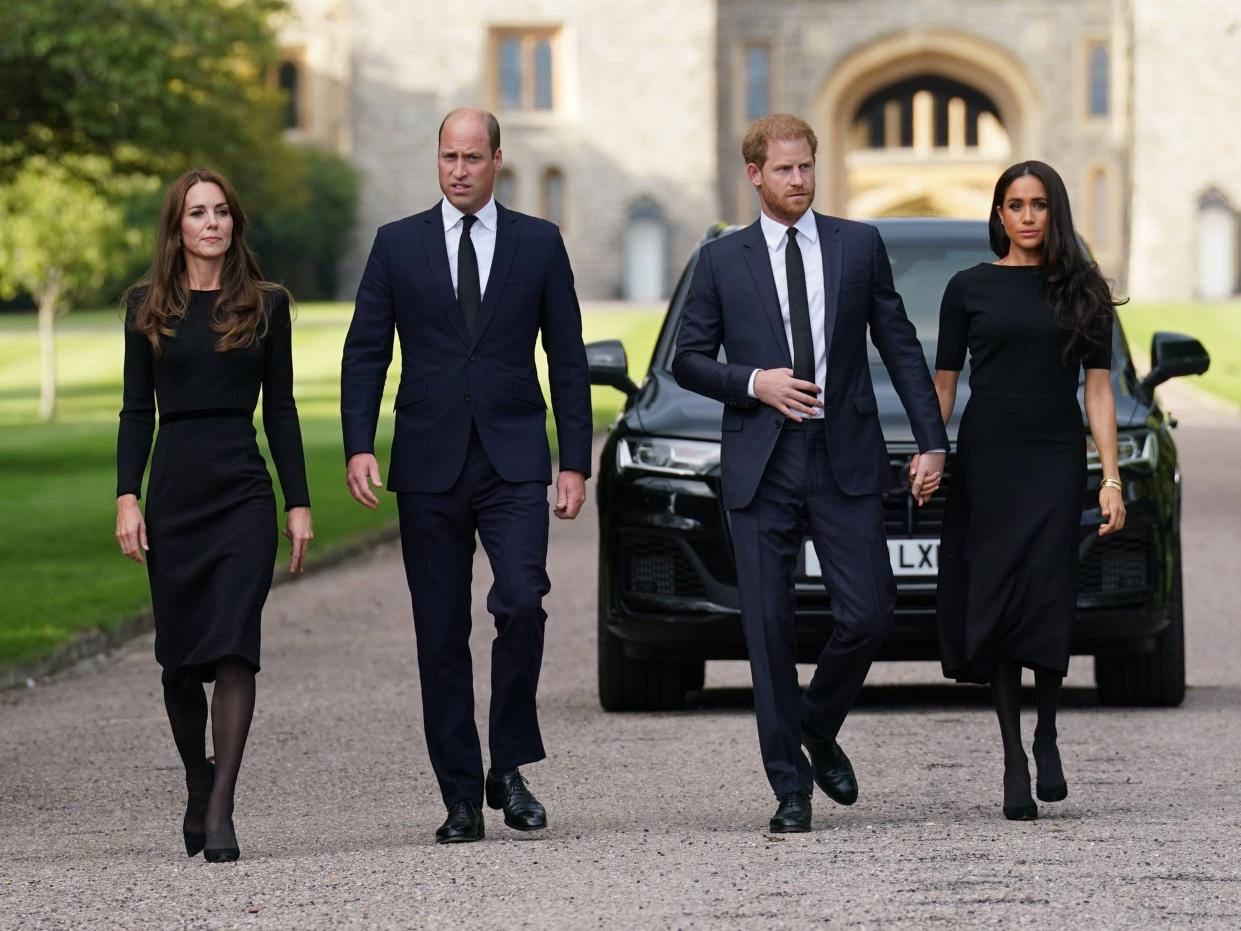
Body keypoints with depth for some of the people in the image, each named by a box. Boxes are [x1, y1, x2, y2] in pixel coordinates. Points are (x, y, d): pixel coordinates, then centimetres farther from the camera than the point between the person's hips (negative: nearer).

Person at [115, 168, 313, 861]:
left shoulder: (266, 304, 7)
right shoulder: (148, 306, 8)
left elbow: (280, 408, 8)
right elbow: (137, 410, 7)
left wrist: (300, 504, 3)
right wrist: (127, 498, -3)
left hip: (244, 492, -1)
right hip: (173, 493, 1)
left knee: (233, 649, -13)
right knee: (180, 657, 6)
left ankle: (220, 811, -15)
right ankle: (199, 784, 28)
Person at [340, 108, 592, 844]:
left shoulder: (539, 244, 6)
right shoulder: (398, 244, 7)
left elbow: (568, 360, 7)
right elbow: (365, 354, 5)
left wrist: (575, 461, 1)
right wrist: (359, 446, -8)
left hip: (514, 464, -1)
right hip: (429, 466, 1)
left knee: (522, 604, -19)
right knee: (442, 636, 2)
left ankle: (509, 767, -2)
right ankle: (461, 797, 8)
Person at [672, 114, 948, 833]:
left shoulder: (860, 246, 8)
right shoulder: (723, 261, 7)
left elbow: (901, 347, 8)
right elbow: (689, 360, 9)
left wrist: (933, 442, 2)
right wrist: (753, 383, -9)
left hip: (846, 460, 0)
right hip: (761, 468, 0)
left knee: (869, 613, -7)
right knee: (770, 628, -1)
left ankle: (819, 728, 21)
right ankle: (791, 786, 7)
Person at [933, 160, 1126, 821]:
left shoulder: (1081, 290, 8)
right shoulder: (970, 288, 7)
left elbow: (1097, 388, 7)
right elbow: (943, 382, 8)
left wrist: (1111, 479, 0)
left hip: (1056, 461, 0)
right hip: (986, 461, 0)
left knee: (1047, 600, -12)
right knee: (995, 605, -3)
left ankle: (1046, 737, 10)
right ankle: (1014, 762, 2)